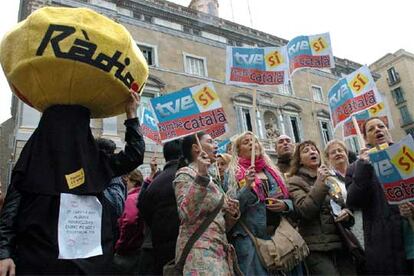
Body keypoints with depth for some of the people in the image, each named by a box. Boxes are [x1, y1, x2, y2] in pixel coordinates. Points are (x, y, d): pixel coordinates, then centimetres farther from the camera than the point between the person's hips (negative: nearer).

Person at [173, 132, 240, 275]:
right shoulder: (185, 173, -7)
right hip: (199, 249, -8)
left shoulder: (211, 177, 16)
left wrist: (230, 211, 4)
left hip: (219, 248, 8)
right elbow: (186, 215, -23)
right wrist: (201, 176, -27)